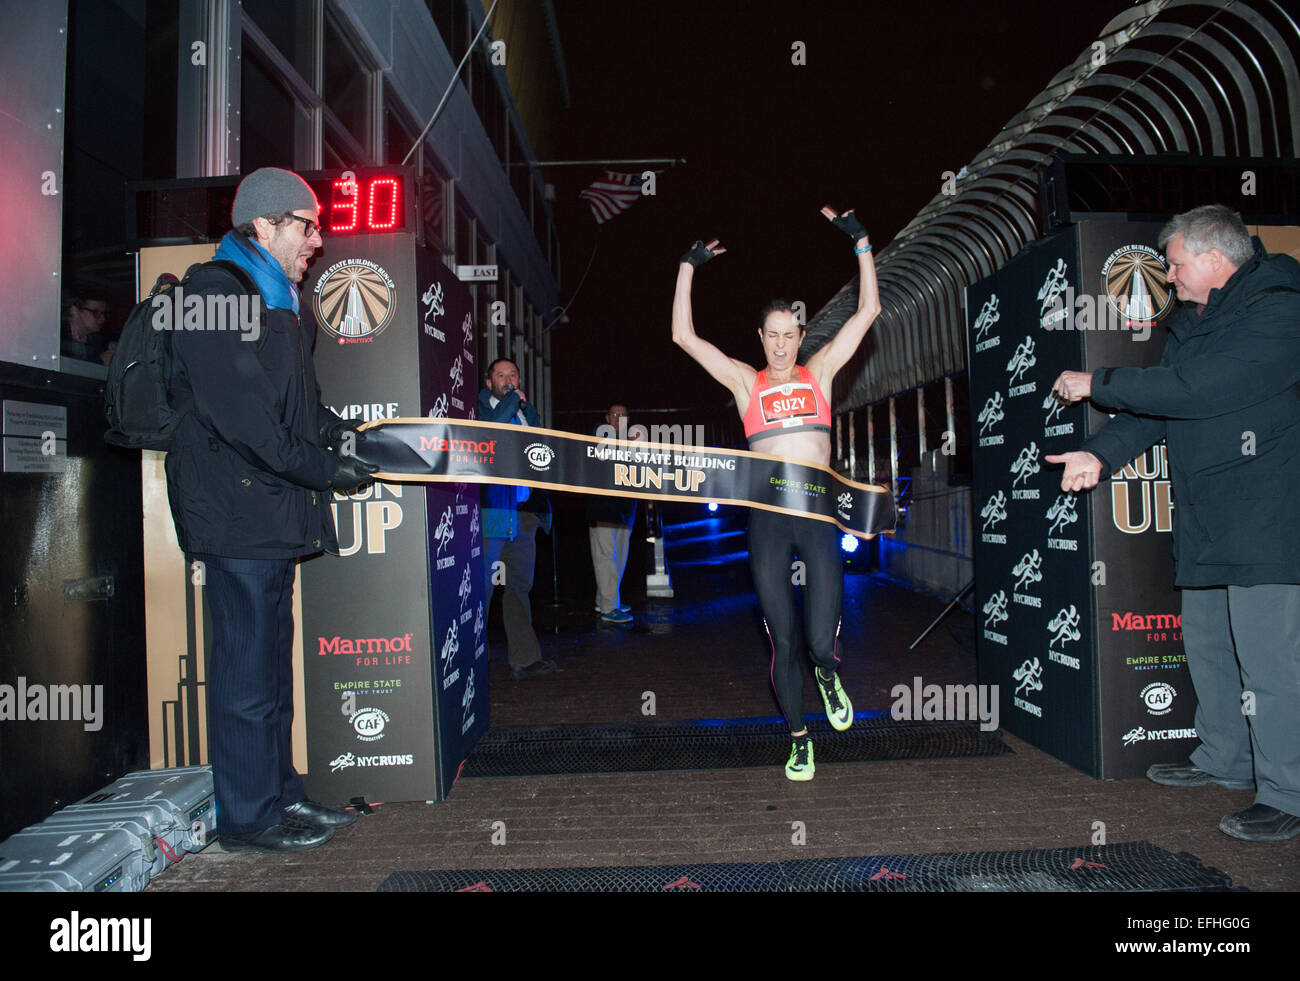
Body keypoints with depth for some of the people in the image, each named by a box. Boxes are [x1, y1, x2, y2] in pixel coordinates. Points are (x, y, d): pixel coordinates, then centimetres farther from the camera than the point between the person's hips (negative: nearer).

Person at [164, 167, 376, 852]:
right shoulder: (213, 291, -9)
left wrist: (342, 435, 4)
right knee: (247, 665, -3)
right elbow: (235, 408, -20)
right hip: (234, 507, -10)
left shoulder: (275, 302, 22)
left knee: (272, 660, 15)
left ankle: (278, 794, 26)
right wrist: (319, 466, -16)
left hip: (273, 508, 10)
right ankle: (245, 817, 10)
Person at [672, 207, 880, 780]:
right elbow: (684, 336, 7)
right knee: (782, 642, 5)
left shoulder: (819, 372, 12)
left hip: (819, 515, 0)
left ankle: (828, 675, 33)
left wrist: (861, 243, 11)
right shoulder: (746, 382, 10)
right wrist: (688, 268, 8)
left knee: (821, 642, -6)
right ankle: (799, 740, 26)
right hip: (767, 518, 0)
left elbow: (868, 311, 11)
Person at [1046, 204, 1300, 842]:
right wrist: (1100, 453, -4)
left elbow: (1191, 389, -23)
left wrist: (1096, 384, -14)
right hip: (1203, 521, 9)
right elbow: (1159, 408, 11)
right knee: (1207, 644, 16)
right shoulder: (1189, 324, 16)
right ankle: (1224, 760, 31)